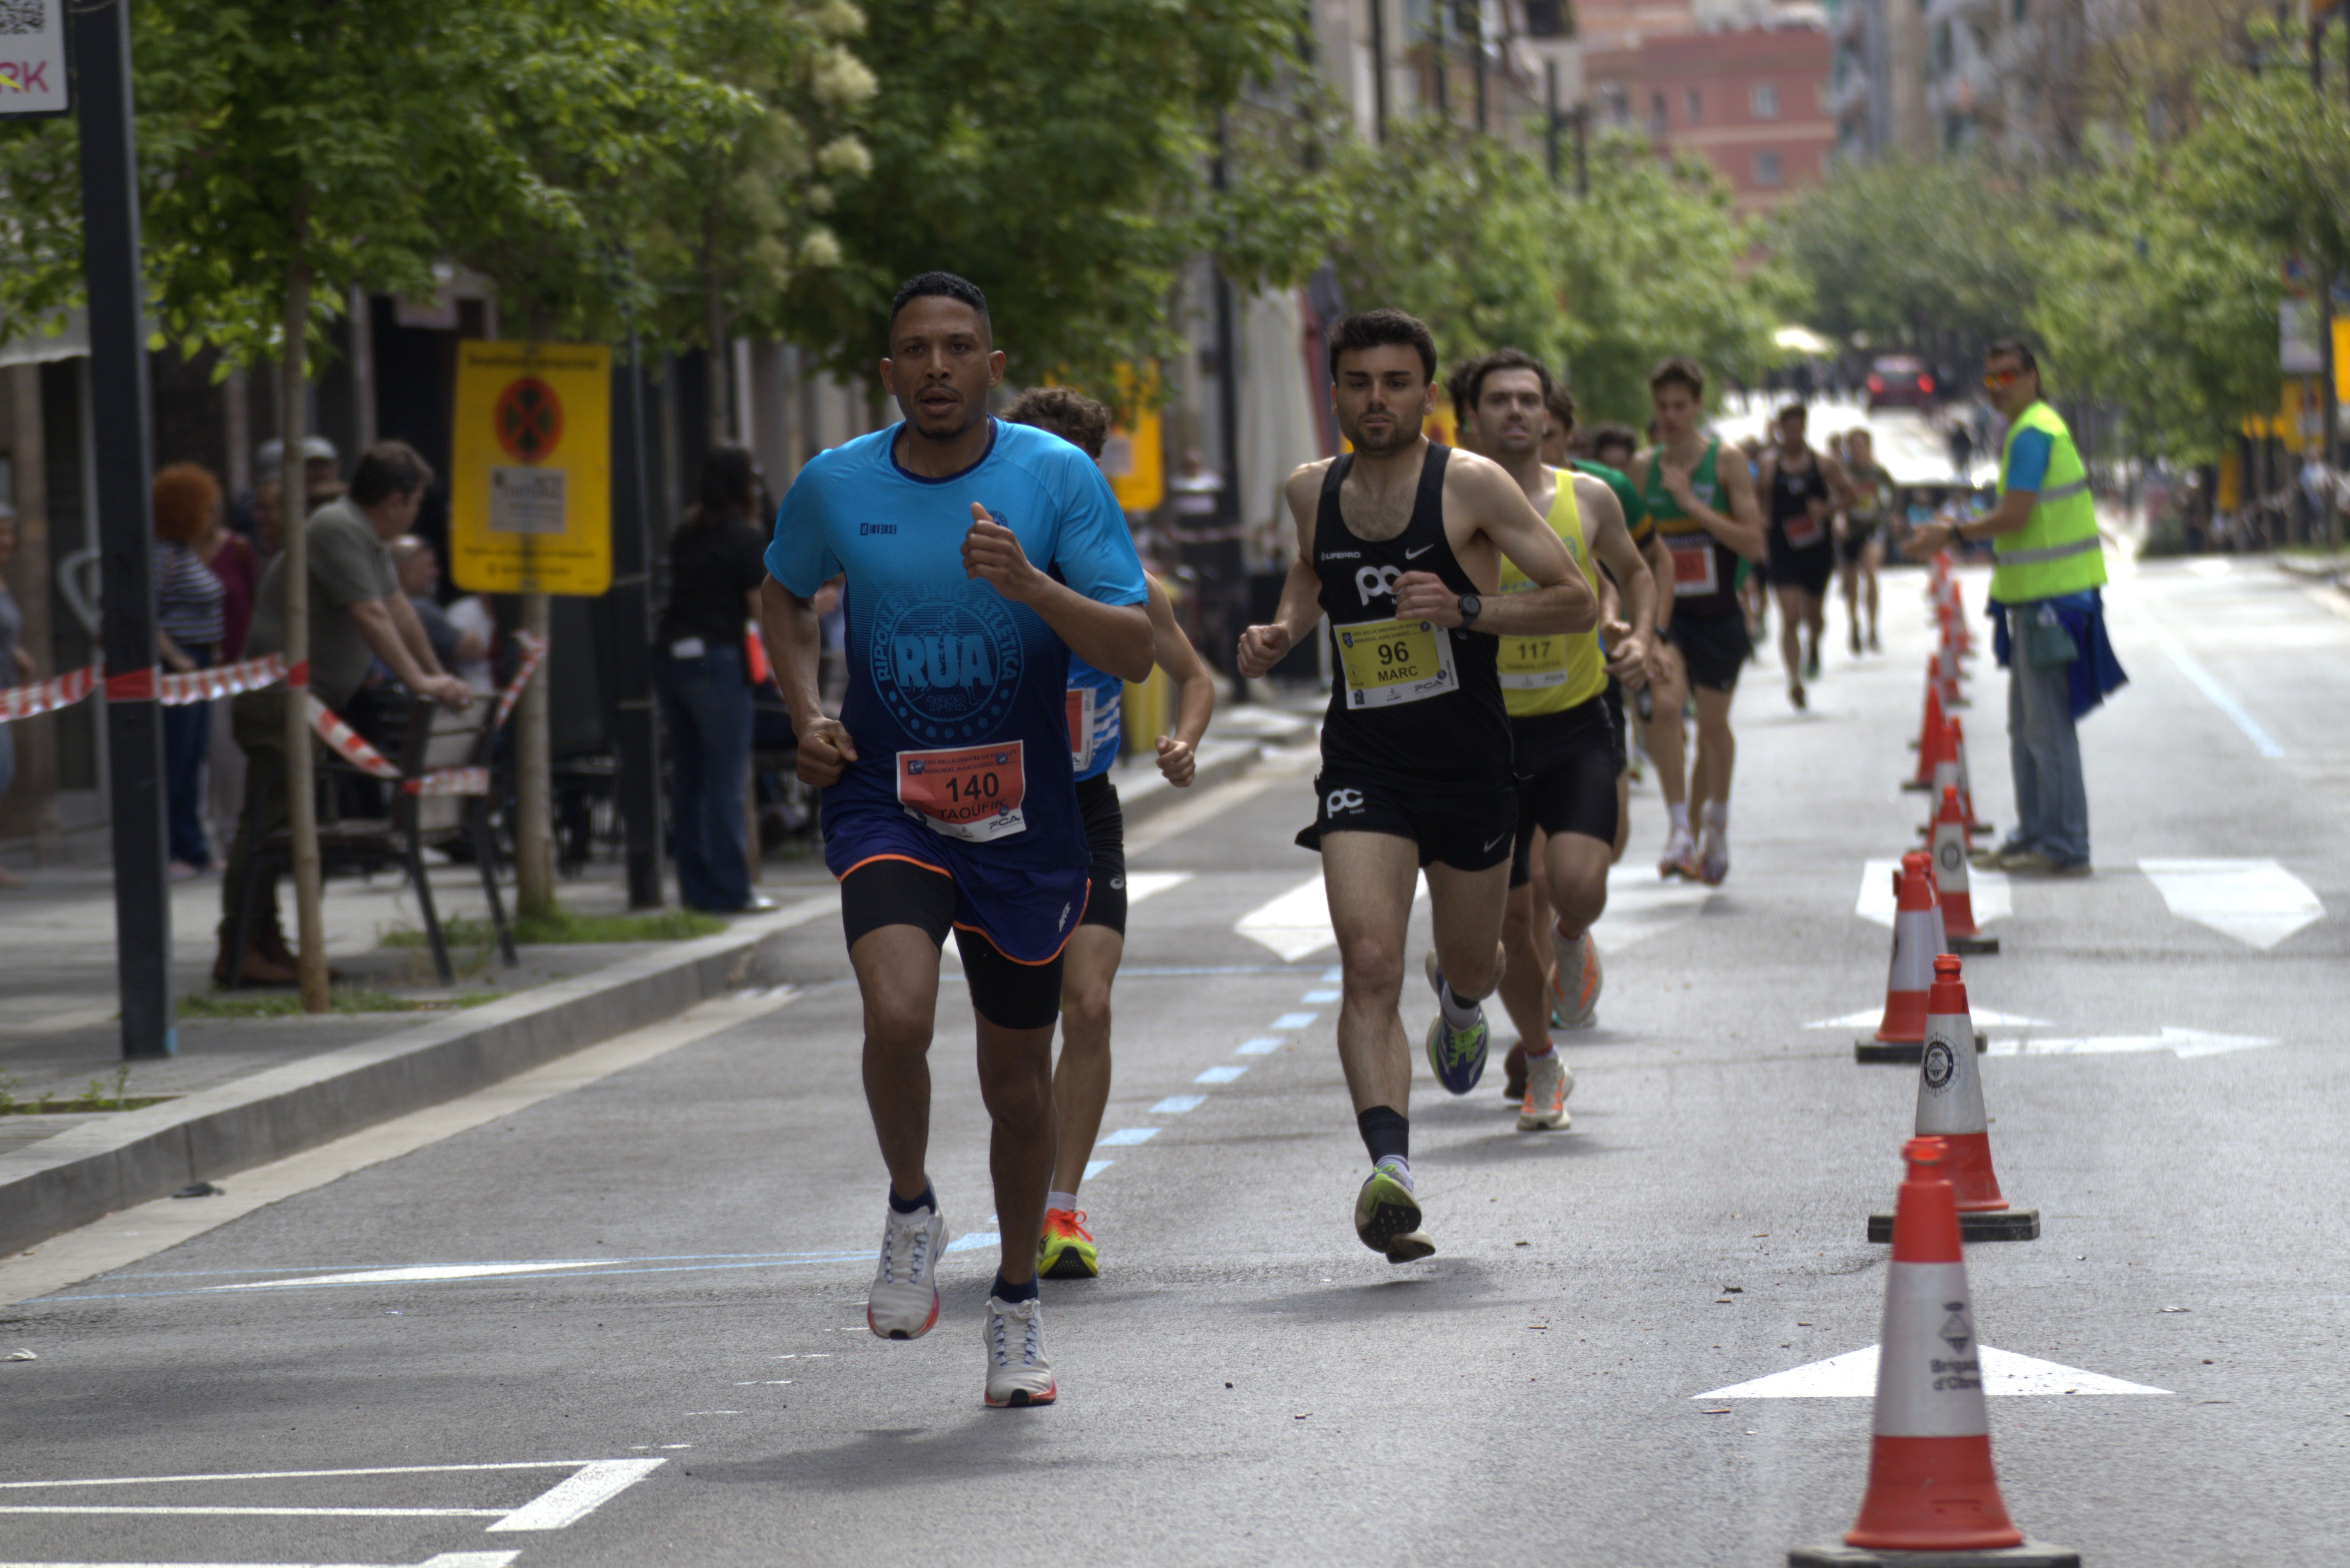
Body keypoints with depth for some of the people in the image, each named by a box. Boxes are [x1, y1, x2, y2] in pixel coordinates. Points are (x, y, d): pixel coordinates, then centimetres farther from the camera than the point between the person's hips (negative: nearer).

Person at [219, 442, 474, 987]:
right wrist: (419, 682, -21)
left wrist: (440, 677, 24)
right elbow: (371, 616, -21)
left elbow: (399, 609, 24)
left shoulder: (368, 538, 17)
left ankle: (267, 944, 14)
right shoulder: (337, 530, -16)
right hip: (279, 699, -11)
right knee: (265, 822, -12)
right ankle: (239, 949, -13)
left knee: (277, 826, 11)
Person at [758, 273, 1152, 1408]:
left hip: (1023, 818, 0)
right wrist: (807, 715, 4)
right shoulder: (837, 485, -2)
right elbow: (785, 594, 19)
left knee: (1016, 1079, 10)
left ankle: (1017, 1306, 30)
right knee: (898, 1017, -26)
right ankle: (910, 1211, 3)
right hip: (886, 803, 0)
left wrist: (1030, 584, -28)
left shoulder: (1056, 477, -7)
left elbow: (1134, 651, -12)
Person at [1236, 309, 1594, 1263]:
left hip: (1470, 765, -1)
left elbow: (1577, 603, -10)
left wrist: (1464, 609, -24)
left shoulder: (1470, 485, -10)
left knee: (1472, 965, 19)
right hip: (1363, 764, 1)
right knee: (1368, 967, -20)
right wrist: (1283, 630, 6)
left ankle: (1460, 999, 58)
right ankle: (1390, 1169, -30)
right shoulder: (1313, 492, 3)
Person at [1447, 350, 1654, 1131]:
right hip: (1487, 734, 0)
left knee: (1576, 884, -23)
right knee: (1510, 921, 6)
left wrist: (1637, 638, 0)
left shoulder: (1589, 500, 0)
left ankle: (1573, 939, 16)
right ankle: (1541, 1069, 30)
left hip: (1578, 726, 0)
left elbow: (1635, 573, 18)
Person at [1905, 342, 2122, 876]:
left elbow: (2014, 517, -20)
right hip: (2036, 595, 11)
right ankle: (2034, 835, 24)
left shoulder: (2033, 434, -15)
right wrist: (1957, 527, 18)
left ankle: (2065, 849, -7)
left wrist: (1955, 532, -9)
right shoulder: (2033, 429, 18)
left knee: (2048, 727, -9)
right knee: (2025, 727, 17)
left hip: (2051, 598, -11)